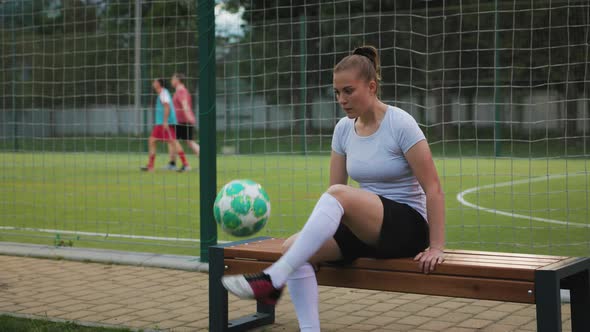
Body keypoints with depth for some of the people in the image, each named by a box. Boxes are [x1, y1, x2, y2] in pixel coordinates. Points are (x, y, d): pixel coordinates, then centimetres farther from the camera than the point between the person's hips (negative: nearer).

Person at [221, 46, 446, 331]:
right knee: (293, 247, -18)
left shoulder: (401, 124, -13)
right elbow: (334, 187, 8)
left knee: (339, 195, -34)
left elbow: (433, 188, -13)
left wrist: (436, 247, -17)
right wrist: (316, 230, -4)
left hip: (408, 226, -6)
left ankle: (273, 280, -32)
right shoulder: (343, 129, 4)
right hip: (366, 230, 6)